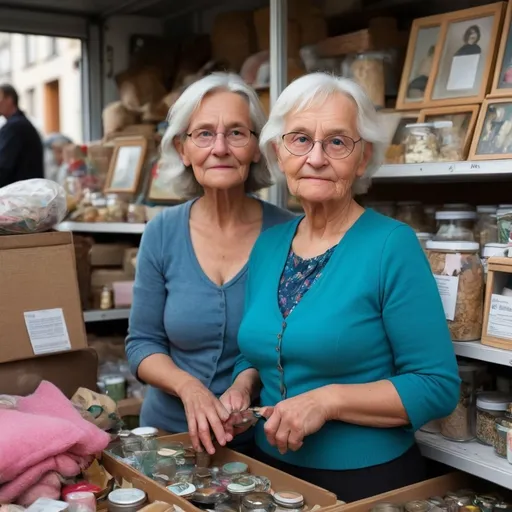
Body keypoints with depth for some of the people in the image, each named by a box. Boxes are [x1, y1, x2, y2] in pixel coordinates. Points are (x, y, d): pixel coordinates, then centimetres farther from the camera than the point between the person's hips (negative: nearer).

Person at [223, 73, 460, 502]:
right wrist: (243, 385, -6)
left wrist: (329, 400, -24)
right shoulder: (267, 245, 1)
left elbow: (438, 386, -17)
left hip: (369, 482, -5)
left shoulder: (392, 245, -16)